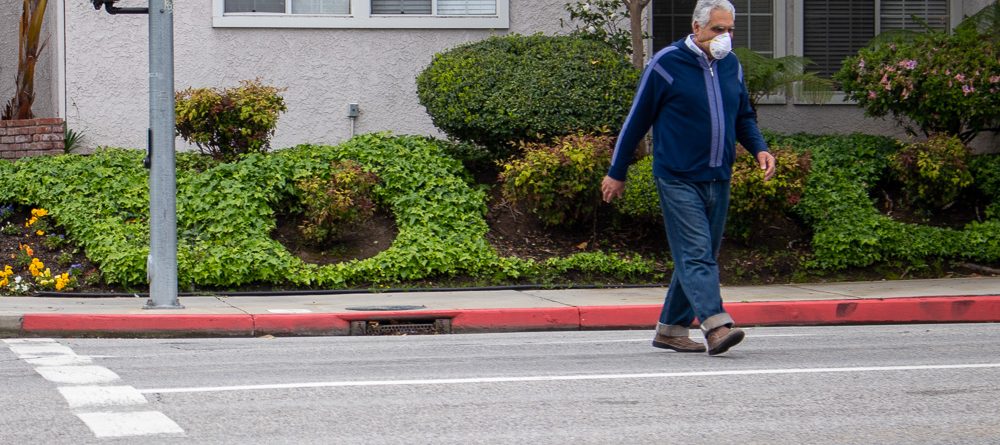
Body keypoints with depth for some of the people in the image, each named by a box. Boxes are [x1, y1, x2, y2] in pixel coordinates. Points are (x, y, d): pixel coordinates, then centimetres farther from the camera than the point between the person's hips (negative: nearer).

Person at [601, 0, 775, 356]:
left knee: (702, 256, 10)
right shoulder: (666, 64, -6)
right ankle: (716, 326, -27)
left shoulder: (732, 66, 11)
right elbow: (637, 120, 0)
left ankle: (671, 329, 19)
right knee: (696, 253, -16)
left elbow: (744, 117, 24)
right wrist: (616, 173, 4)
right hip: (678, 179, -7)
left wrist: (759, 149, 3)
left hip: (718, 180, 7)